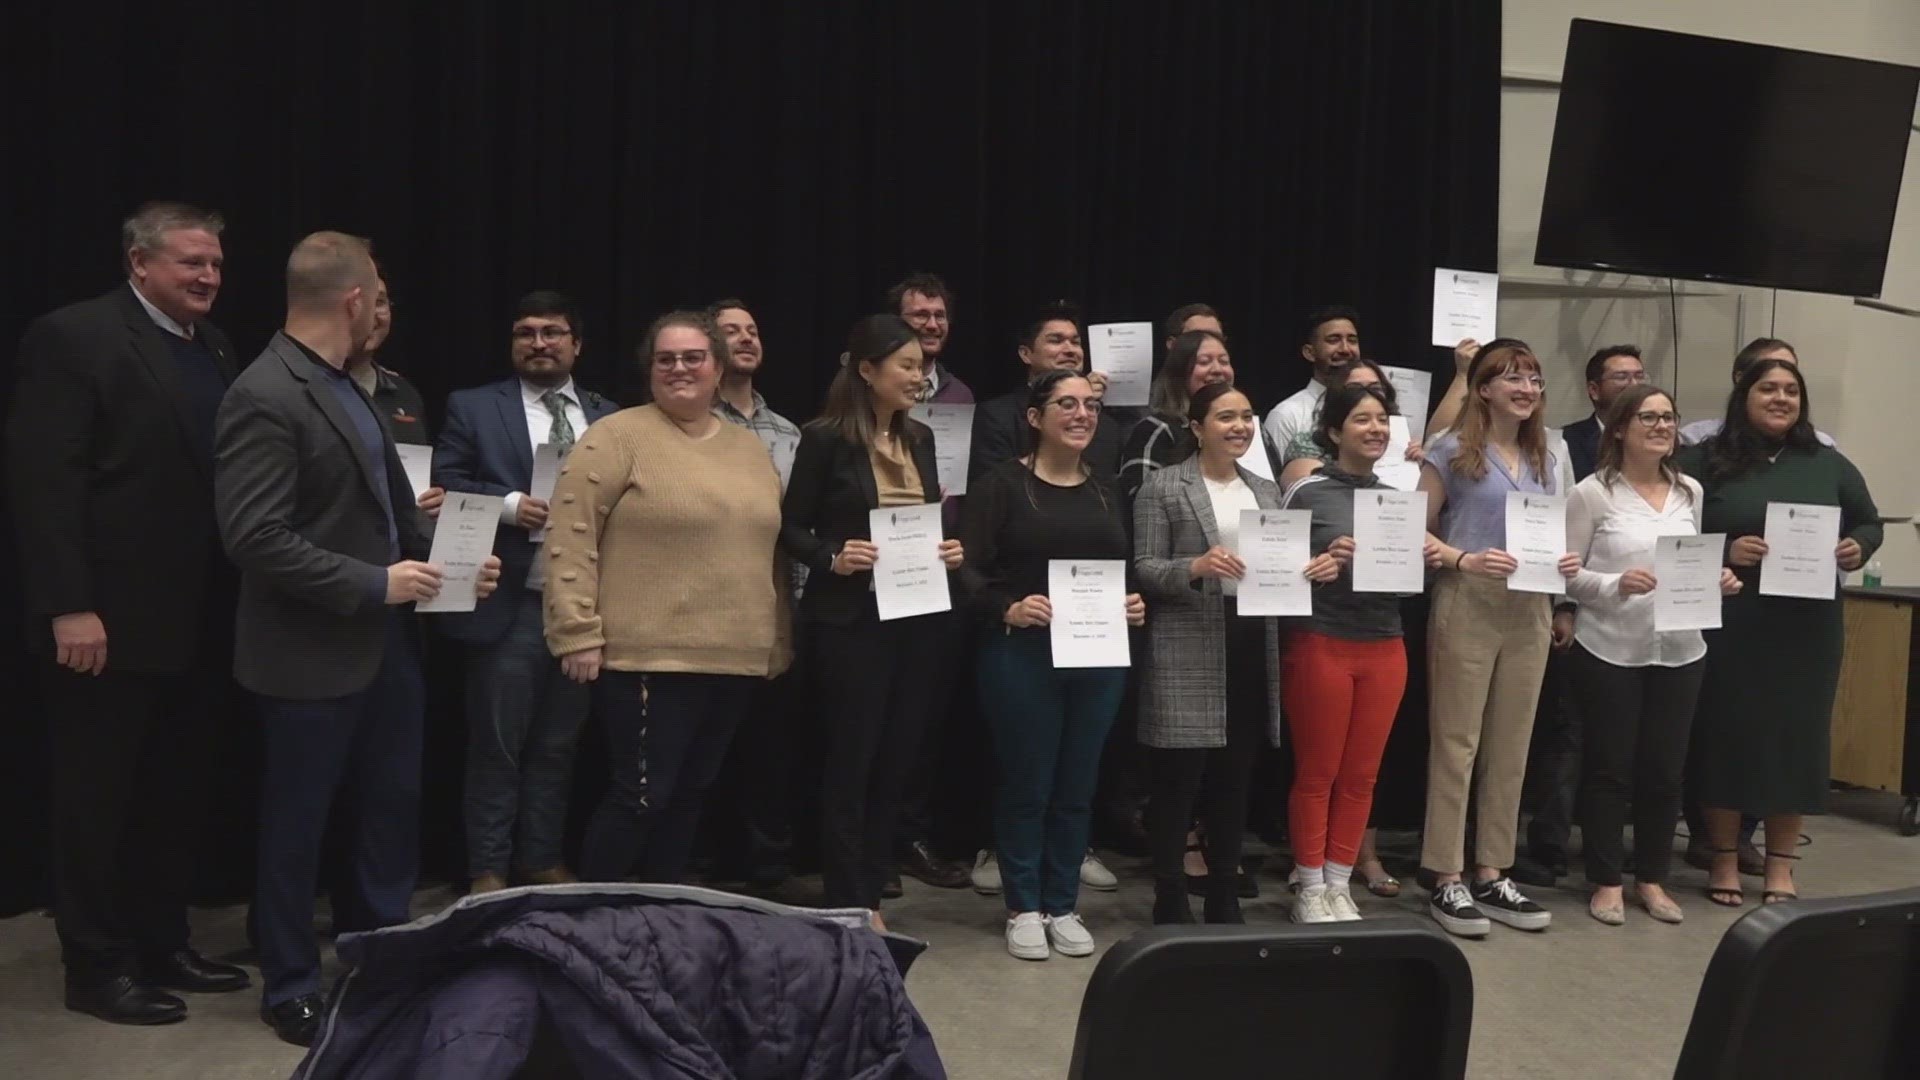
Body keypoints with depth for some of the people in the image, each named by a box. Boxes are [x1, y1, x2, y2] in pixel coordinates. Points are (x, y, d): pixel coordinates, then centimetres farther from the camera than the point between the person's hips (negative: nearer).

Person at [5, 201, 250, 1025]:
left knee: (176, 795, 15)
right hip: (110, 617, -7)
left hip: (195, 618, 7)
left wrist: (232, 599, 6)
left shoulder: (214, 347, 13)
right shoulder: (72, 337, -8)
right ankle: (96, 967, 17)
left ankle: (162, 944, 28)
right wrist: (69, 607, -19)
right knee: (98, 798, 5)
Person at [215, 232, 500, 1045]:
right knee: (297, 825, 8)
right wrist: (373, 584, -21)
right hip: (312, 654, -9)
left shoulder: (348, 386, 10)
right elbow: (255, 538, -24)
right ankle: (291, 990, 24)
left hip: (385, 640, 9)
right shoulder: (265, 397, -18)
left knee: (394, 809, 18)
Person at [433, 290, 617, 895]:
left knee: (557, 747, 13)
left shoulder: (608, 417, 12)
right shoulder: (473, 408, 3)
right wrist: (509, 504, -17)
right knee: (496, 746, 5)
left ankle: (542, 862, 25)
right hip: (510, 605, -3)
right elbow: (445, 486, -4)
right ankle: (487, 871, 17)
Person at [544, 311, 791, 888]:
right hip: (648, 658, -6)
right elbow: (570, 537, -10)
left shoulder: (751, 449, 14)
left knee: (689, 796, 13)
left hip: (735, 661, 6)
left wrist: (780, 640, 16)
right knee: (640, 796, -5)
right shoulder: (616, 437, -6)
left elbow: (770, 549, 19)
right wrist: (579, 632, -15)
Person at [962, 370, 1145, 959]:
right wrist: (1008, 609, -24)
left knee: (1077, 786, 10)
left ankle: (1062, 906, 22)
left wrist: (1135, 604, 0)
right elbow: (970, 568, -9)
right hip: (1022, 654, -5)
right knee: (1026, 783, 3)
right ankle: (1023, 908, 17)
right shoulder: (1002, 483, -3)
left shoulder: (1105, 490, 15)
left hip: (1100, 656, 5)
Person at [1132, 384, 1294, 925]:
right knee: (1177, 780, -2)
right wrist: (1195, 567, -23)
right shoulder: (1164, 486, -2)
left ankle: (1225, 900, 21)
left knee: (1235, 781, 11)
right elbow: (1143, 569, -7)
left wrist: (1312, 567, -4)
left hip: (1252, 646, 6)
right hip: (1188, 654, -5)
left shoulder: (1266, 489, 17)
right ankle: (1171, 902, 9)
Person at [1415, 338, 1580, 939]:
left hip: (1528, 613, 6)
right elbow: (1417, 532, -6)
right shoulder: (1453, 453, -3)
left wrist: (1565, 563, 0)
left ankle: (1492, 875, 19)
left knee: (1511, 749, 9)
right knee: (1456, 746, -2)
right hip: (1466, 608, -6)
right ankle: (1447, 879, 5)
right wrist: (1466, 560, -21)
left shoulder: (1543, 459, 15)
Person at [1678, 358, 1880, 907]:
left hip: (1807, 629, 3)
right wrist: (1724, 552, -19)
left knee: (1796, 737, 5)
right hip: (1729, 626, -3)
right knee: (1726, 735, 2)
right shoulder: (1707, 461, -1)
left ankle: (1781, 866, 16)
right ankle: (1725, 860, 15)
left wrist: (1859, 550, -5)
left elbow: (1870, 524, 16)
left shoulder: (1828, 464, 10)